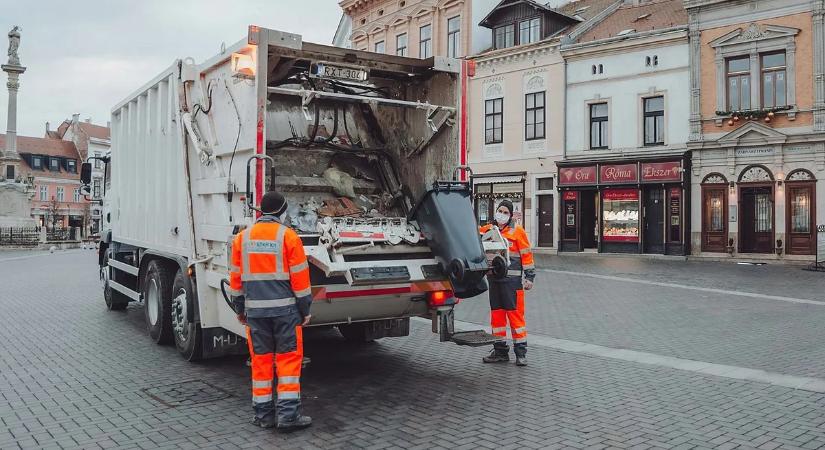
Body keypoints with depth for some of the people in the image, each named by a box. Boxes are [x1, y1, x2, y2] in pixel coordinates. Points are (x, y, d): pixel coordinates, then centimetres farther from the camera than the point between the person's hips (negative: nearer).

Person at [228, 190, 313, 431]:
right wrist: (305, 309, 2)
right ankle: (288, 414, 1)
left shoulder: (242, 237, 6)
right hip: (285, 308, -3)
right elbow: (299, 277, -6)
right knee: (288, 358, 2)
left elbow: (236, 277, 9)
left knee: (260, 359, 11)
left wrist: (239, 308, 19)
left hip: (255, 309, 4)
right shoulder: (288, 236, -6)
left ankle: (263, 414, 17)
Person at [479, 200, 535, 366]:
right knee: (496, 313, 10)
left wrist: (529, 277, -6)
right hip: (494, 279, 5)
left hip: (512, 279, -5)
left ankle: (521, 352, 4)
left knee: (515, 313, -4)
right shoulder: (487, 230, 11)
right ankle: (500, 351, 20)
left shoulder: (517, 231, -1)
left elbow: (526, 255, -2)